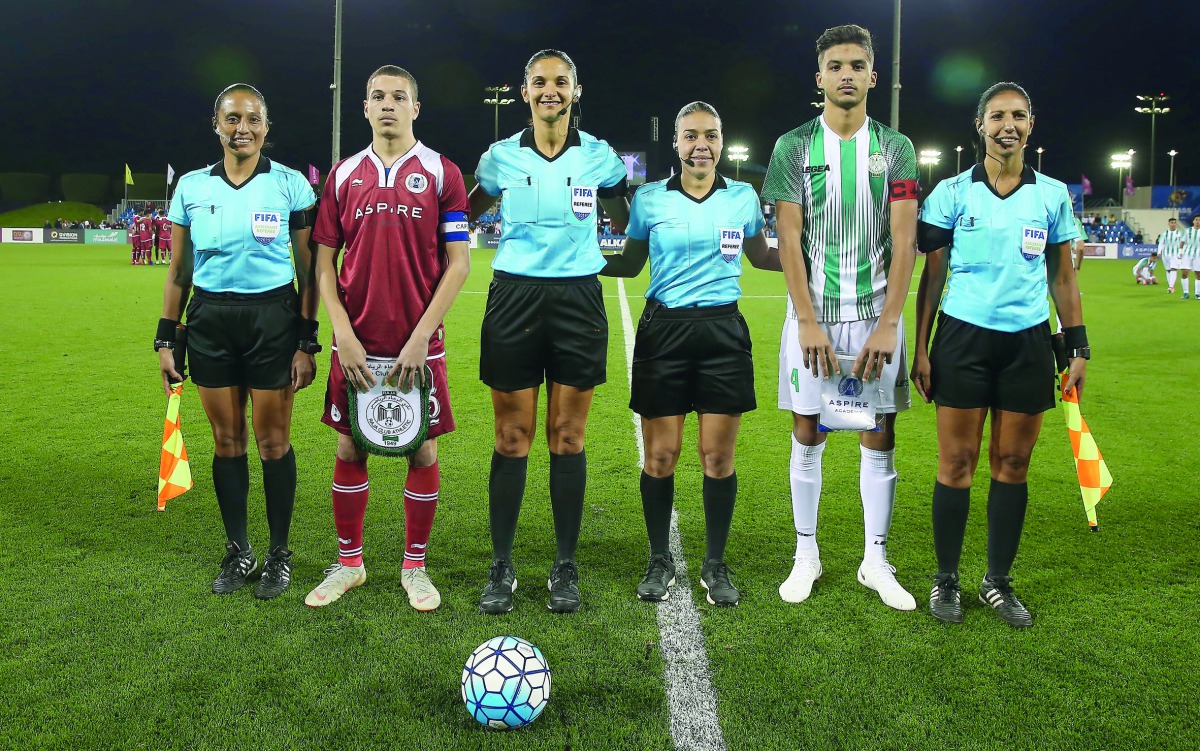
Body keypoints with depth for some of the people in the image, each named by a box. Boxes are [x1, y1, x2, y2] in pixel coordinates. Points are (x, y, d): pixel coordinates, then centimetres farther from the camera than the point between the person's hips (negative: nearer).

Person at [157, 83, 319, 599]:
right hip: (210, 323, 3)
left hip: (273, 319, -3)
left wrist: (307, 342, -5)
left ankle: (279, 553, 17)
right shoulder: (192, 187, 6)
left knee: (273, 440, 1)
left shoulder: (290, 185, -2)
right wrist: (165, 339, 7)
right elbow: (179, 271, 11)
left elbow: (307, 270, -1)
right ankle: (237, 551, 23)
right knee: (226, 440, 8)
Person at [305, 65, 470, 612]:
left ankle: (415, 567, 20)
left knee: (423, 450, 4)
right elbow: (324, 261, 7)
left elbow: (458, 262, -4)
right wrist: (343, 334, -6)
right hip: (356, 343, 2)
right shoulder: (343, 175, 8)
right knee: (349, 449, 8)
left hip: (418, 345, -2)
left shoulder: (442, 173, 1)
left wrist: (421, 336, -11)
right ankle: (348, 563, 25)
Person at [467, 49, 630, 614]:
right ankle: (501, 567, 14)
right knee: (512, 439, 1)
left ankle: (566, 568, 16)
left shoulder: (599, 157, 4)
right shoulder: (501, 156, 4)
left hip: (578, 299, 0)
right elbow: (465, 214, 18)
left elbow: (625, 222, 17)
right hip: (514, 298, 0)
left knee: (568, 439, 3)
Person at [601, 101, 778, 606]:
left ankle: (715, 565, 20)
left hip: (724, 332, 1)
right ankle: (660, 561, 21)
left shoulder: (744, 197, 7)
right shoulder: (649, 199, 3)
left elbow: (761, 257, 20)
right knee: (660, 455, 2)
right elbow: (631, 263, 12)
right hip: (664, 331, -1)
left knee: (718, 456, 3)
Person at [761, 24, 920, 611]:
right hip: (813, 315, -1)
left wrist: (887, 324, -10)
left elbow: (904, 242, -1)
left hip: (876, 315, 1)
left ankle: (876, 562, 18)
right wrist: (808, 321, -11)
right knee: (808, 436, 5)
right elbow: (788, 240, -3)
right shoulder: (794, 147, 2)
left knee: (879, 440, 5)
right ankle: (806, 556, 18)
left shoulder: (895, 148, 5)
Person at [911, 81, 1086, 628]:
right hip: (963, 338, -2)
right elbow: (931, 276, 2)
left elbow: (1062, 278, 11)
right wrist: (920, 348, -2)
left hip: (1027, 341, 2)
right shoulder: (951, 192, 0)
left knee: (1012, 464, 6)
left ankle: (999, 581, 20)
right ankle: (946, 579, 15)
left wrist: (1078, 347, 6)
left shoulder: (1052, 195, 6)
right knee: (956, 462, 0)